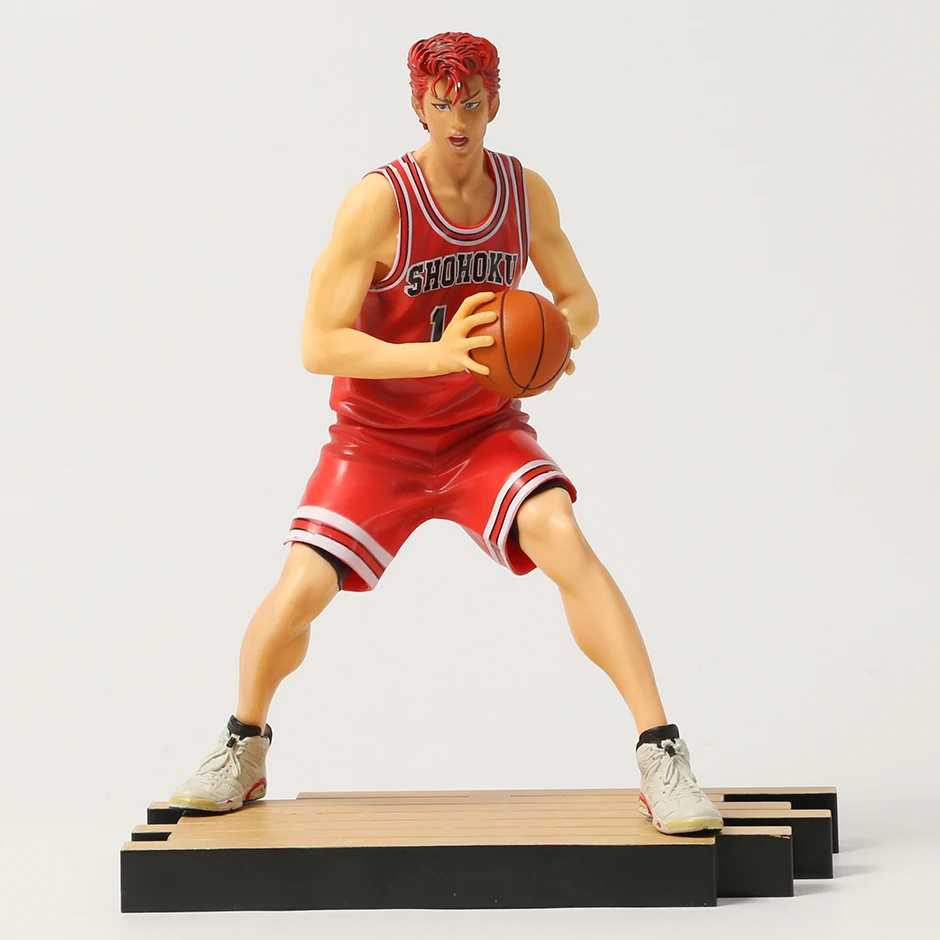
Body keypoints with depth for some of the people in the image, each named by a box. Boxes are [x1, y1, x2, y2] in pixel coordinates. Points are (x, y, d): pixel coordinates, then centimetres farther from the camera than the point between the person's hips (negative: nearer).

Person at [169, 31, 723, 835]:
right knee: (301, 588, -14)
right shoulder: (380, 202, -20)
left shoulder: (527, 193, -7)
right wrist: (438, 354, -33)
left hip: (486, 429, 2)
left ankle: (662, 755, -22)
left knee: (565, 540, -24)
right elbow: (318, 346, -22)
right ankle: (243, 753, 17)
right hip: (377, 438, -2)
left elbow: (579, 300, 8)